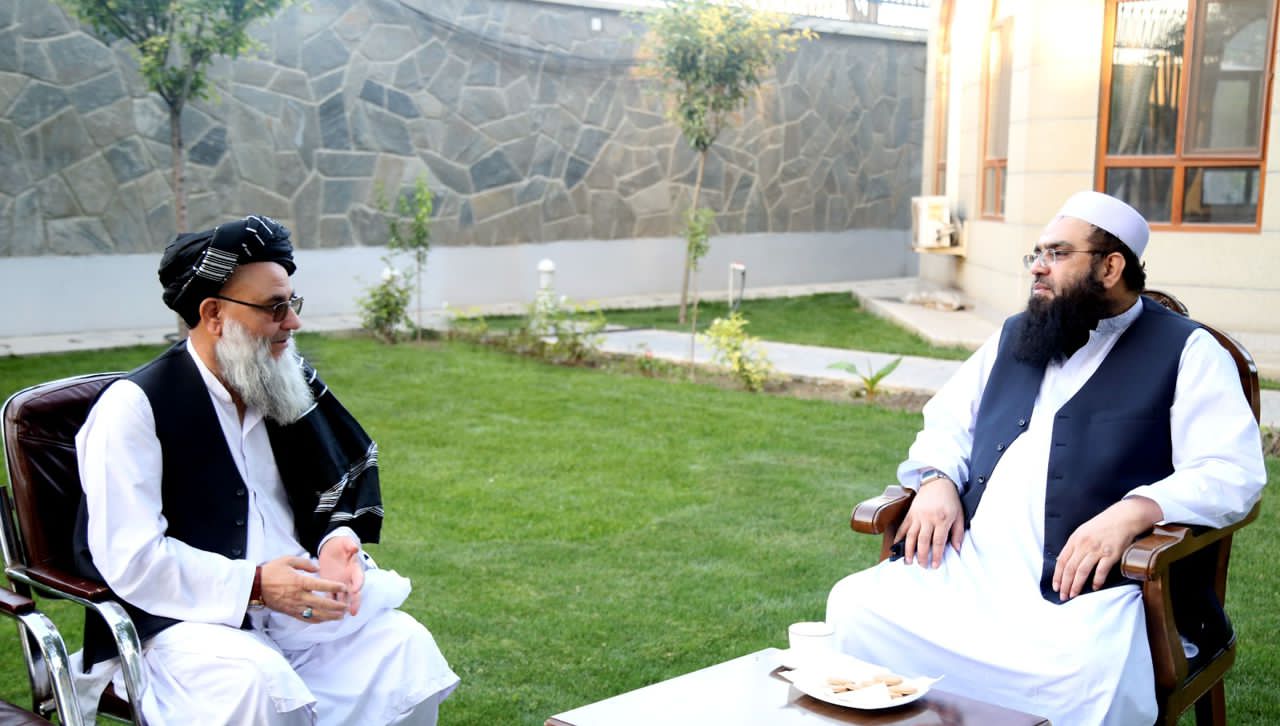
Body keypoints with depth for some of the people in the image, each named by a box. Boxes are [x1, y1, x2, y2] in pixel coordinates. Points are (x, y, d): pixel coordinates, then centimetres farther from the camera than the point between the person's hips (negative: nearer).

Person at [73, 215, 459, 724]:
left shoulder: (287, 386, 7)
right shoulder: (134, 405, -11)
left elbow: (347, 474, 18)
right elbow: (128, 559, -15)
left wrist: (337, 543, -5)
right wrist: (252, 584, -23)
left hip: (293, 600, 6)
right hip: (179, 617, -5)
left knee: (403, 641, -15)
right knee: (259, 679, -35)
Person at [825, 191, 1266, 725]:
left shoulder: (1185, 351, 4)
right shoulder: (1015, 335, 23)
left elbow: (1232, 472, -5)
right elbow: (948, 421, 26)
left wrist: (1131, 512, -23)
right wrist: (938, 481, 3)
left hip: (1086, 583, -5)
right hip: (966, 567, 5)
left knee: (1082, 679, -36)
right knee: (854, 608, -19)